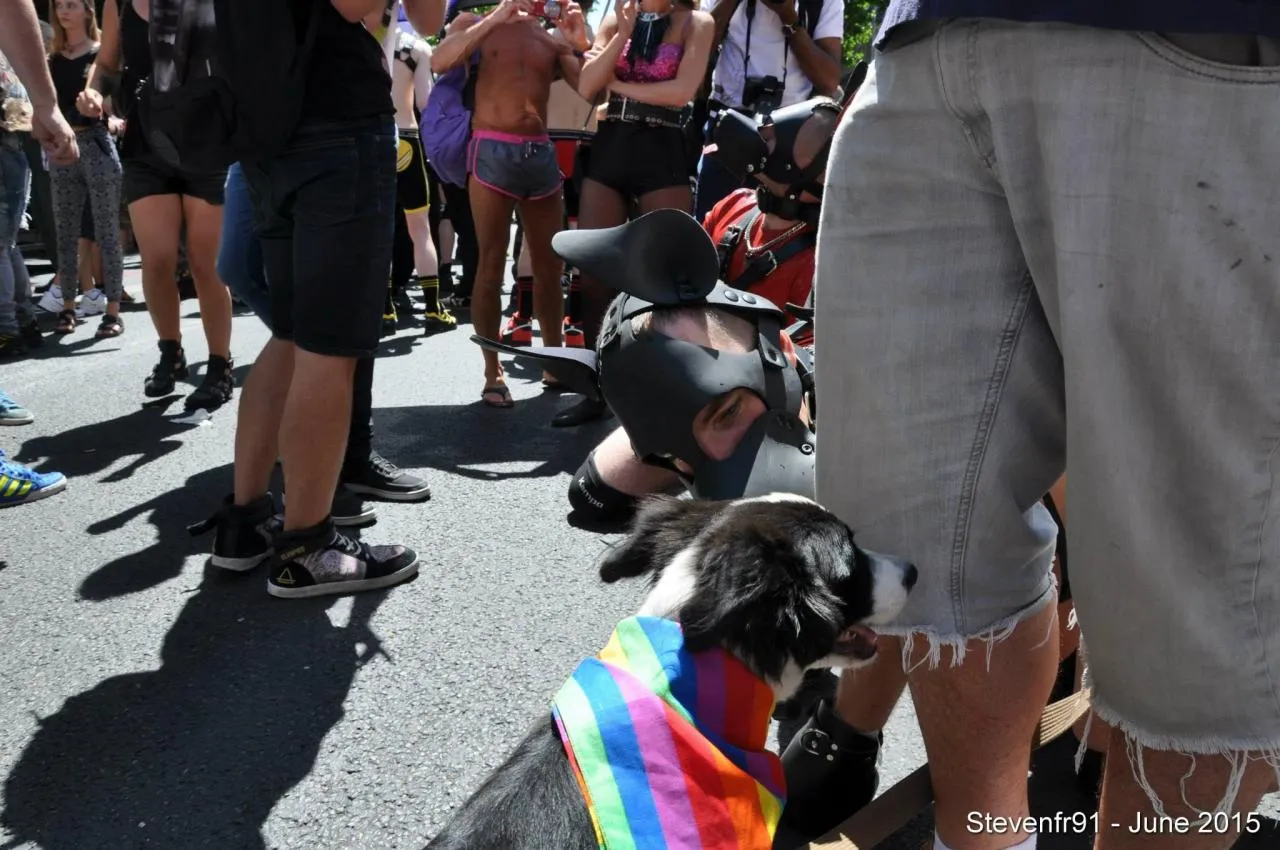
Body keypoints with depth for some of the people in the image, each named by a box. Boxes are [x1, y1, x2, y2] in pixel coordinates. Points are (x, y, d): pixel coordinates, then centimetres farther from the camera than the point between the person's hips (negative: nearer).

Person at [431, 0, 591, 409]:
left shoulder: (554, 38, 16)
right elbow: (439, 61, -11)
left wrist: (583, 42, -7)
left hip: (541, 152, 4)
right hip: (492, 151, -3)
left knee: (549, 268, 7)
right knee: (491, 267, -2)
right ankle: (493, 373, 3)